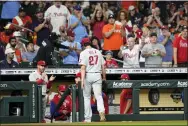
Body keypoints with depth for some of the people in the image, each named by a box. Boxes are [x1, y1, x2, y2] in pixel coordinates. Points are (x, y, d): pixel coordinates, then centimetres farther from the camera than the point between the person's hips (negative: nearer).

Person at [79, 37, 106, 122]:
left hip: (88, 75, -3)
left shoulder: (84, 53, -4)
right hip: (97, 75, 3)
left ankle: (88, 118, 10)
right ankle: (101, 111, -28)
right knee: (98, 96, -1)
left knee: (87, 97, 9)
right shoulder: (98, 52, 9)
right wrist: (104, 77, 22)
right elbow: (103, 66, 11)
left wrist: (82, 79, -17)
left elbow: (83, 67, -13)